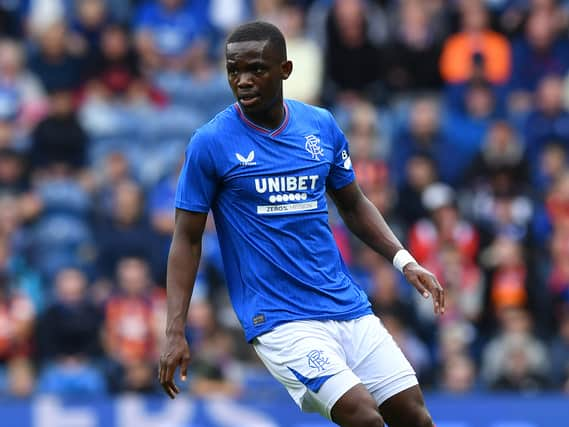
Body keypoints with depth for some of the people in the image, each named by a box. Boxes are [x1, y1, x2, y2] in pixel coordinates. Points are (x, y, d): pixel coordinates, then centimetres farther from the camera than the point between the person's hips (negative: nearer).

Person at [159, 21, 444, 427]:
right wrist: (175, 332, -9)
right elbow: (187, 239, -2)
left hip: (347, 304, 5)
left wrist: (404, 260, 5)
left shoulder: (322, 125, 5)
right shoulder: (211, 143, -6)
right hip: (279, 317, -5)